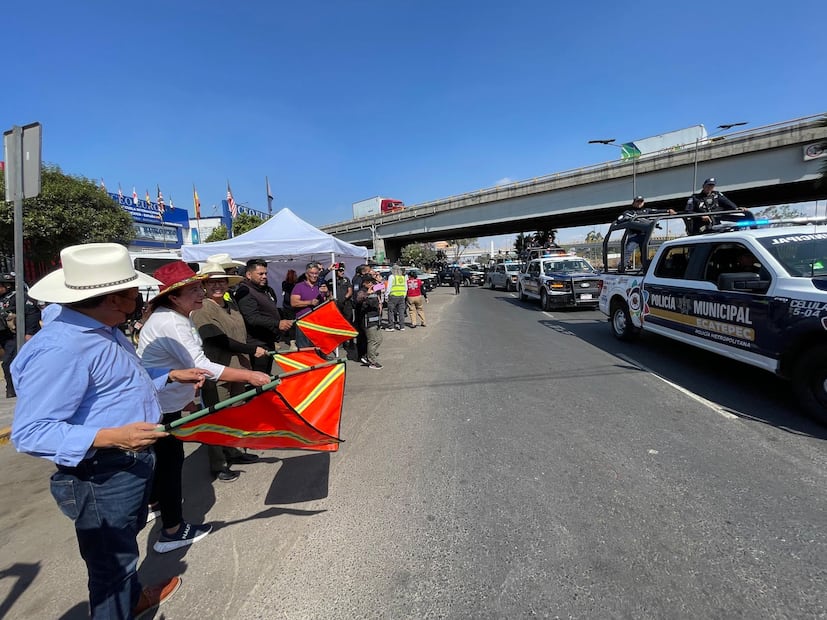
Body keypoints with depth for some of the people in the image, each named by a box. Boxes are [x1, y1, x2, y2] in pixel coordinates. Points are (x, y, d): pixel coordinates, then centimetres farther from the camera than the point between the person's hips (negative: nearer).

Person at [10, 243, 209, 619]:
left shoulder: (101, 330, 4)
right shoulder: (59, 348, -29)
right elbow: (29, 433, -28)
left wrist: (171, 375, 14)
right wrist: (111, 437, -37)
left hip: (132, 462, 11)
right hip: (102, 477, -11)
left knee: (125, 540, 32)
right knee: (112, 562, 11)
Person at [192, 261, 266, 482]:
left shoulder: (232, 305, 10)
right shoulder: (201, 311, -14)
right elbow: (220, 340, -20)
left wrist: (247, 362, 17)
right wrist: (252, 350, -17)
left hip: (238, 369, 8)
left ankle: (232, 452, 35)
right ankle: (218, 465, 16)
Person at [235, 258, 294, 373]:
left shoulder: (267, 290, 16)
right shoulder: (245, 292, -15)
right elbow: (252, 318, -27)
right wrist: (277, 324, -34)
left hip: (269, 342, 10)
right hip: (256, 345, -9)